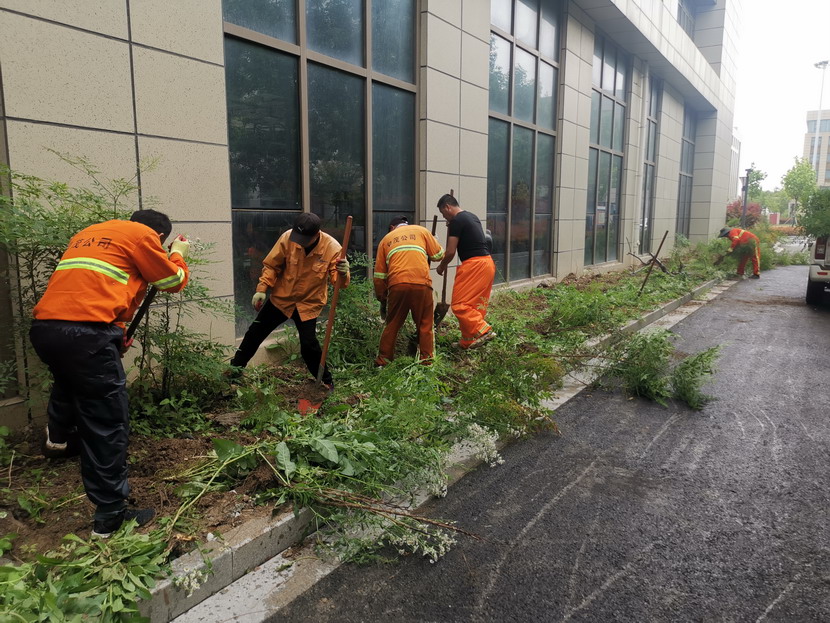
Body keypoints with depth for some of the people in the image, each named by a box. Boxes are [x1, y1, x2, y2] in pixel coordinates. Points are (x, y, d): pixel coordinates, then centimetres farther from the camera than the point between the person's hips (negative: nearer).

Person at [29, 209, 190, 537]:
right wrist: (178, 254, 32)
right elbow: (173, 282, 12)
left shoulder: (88, 233, 27)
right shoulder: (143, 235, 4)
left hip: (44, 326, 8)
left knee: (70, 378, 40)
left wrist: (117, 336, 34)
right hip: (86, 332, -8)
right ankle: (110, 516, 6)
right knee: (106, 424, 0)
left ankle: (58, 436, 59)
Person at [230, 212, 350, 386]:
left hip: (309, 304, -3)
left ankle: (326, 381, 15)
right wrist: (261, 289, -13)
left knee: (309, 345, -9)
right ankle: (236, 366, 40)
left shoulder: (332, 248, -22)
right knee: (255, 332, 15)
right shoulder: (287, 237, -18)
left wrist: (343, 273, -44)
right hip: (281, 297, 3)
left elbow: (340, 281, -20)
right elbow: (271, 265, -5)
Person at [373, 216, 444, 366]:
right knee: (425, 324, 10)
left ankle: (383, 359, 17)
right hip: (421, 283, -1)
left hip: (397, 285, 1)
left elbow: (379, 274, 18)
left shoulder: (386, 239, 22)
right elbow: (439, 255, 14)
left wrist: (381, 296, 28)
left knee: (392, 324, 12)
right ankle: (426, 359, 11)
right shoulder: (421, 231, 19)